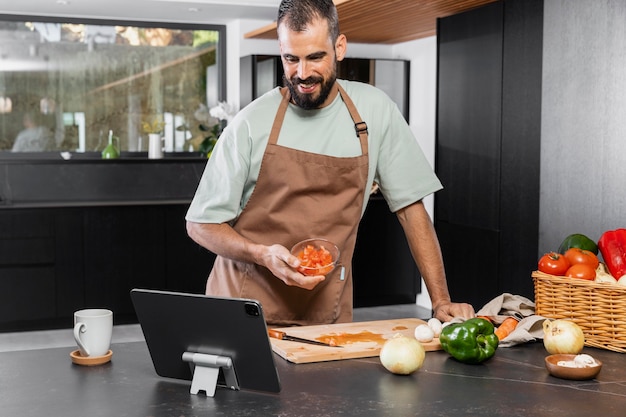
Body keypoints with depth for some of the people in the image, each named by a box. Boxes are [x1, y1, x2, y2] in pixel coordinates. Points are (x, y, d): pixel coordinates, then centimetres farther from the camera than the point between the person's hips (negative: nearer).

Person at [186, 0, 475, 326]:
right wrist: (265, 256, -18)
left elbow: (410, 207, 5)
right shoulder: (251, 123, -6)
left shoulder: (375, 110, 1)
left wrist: (441, 300, 0)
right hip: (245, 308, -2)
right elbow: (201, 224, -1)